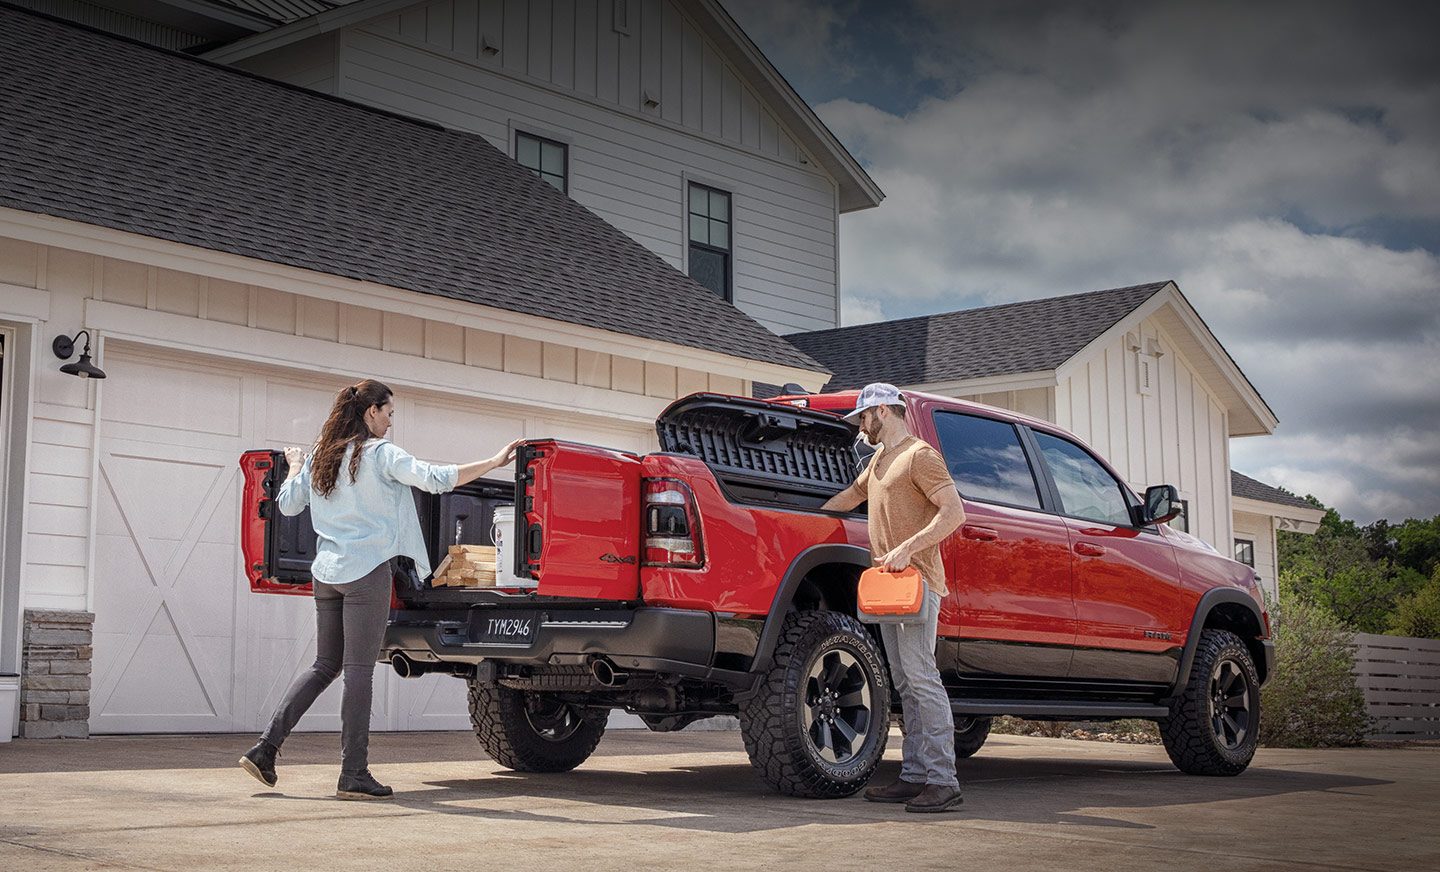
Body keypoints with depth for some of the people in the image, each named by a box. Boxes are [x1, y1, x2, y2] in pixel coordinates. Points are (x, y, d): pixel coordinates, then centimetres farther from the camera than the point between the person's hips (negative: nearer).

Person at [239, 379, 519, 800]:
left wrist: (295, 466, 36)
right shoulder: (380, 453, -7)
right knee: (359, 669, -4)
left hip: (326, 573, 7)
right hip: (366, 572, -7)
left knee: (325, 666, 15)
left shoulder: (319, 457, 12)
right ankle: (353, 774, -1)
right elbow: (434, 479, -17)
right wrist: (493, 463, -14)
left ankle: (265, 747, 8)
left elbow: (287, 503, 18)